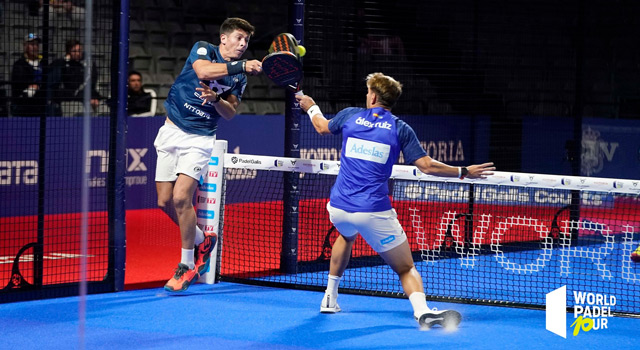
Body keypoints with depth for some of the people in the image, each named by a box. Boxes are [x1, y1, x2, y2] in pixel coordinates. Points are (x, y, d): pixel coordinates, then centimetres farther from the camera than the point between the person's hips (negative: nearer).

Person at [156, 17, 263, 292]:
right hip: (172, 132, 1)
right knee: (165, 202, 0)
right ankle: (201, 240, 25)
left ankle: (187, 265, -4)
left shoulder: (239, 76, 6)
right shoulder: (203, 49, -3)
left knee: (181, 198, -17)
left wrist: (216, 99, -17)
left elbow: (230, 113, 4)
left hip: (200, 139, 0)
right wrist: (241, 65, -31)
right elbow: (203, 70, -25)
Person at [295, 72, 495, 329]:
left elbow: (323, 127, 28)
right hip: (373, 212, -4)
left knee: (346, 235, 40)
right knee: (405, 268, 3)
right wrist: (464, 172, 6)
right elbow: (427, 166, -5)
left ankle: (330, 298, 41)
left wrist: (311, 107, 49)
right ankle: (422, 310, -26)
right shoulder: (400, 129, -1)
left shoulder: (350, 116, 7)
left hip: (338, 208, 4)